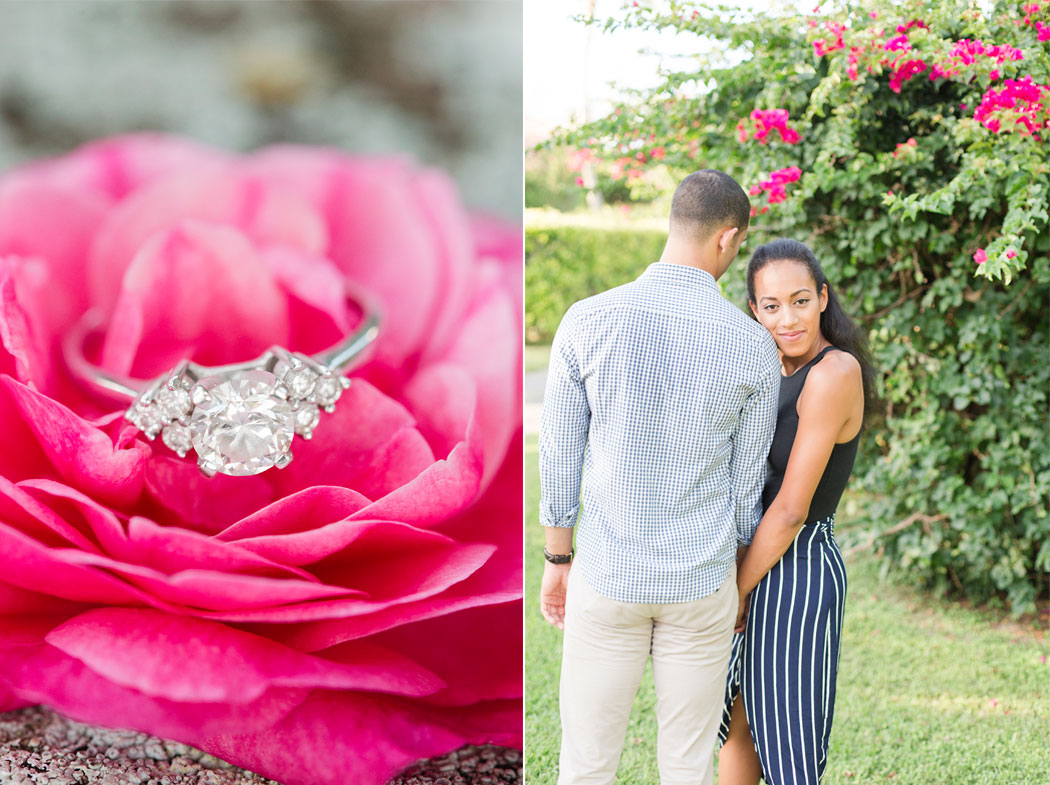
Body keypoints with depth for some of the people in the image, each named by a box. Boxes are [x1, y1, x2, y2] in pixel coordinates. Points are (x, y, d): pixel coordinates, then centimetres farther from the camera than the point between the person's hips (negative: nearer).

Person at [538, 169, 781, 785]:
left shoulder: (588, 322, -11)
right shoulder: (754, 348, -10)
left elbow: (560, 456, -4)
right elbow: (747, 479, -1)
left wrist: (558, 560, 10)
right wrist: (742, 582, 15)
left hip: (607, 575, 0)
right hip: (700, 584, 0)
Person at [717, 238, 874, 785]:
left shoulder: (834, 373, -22)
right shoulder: (785, 370, 6)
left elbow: (791, 508, -21)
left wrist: (736, 594, -12)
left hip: (794, 571, -9)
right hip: (756, 560, 9)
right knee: (735, 720, 22)